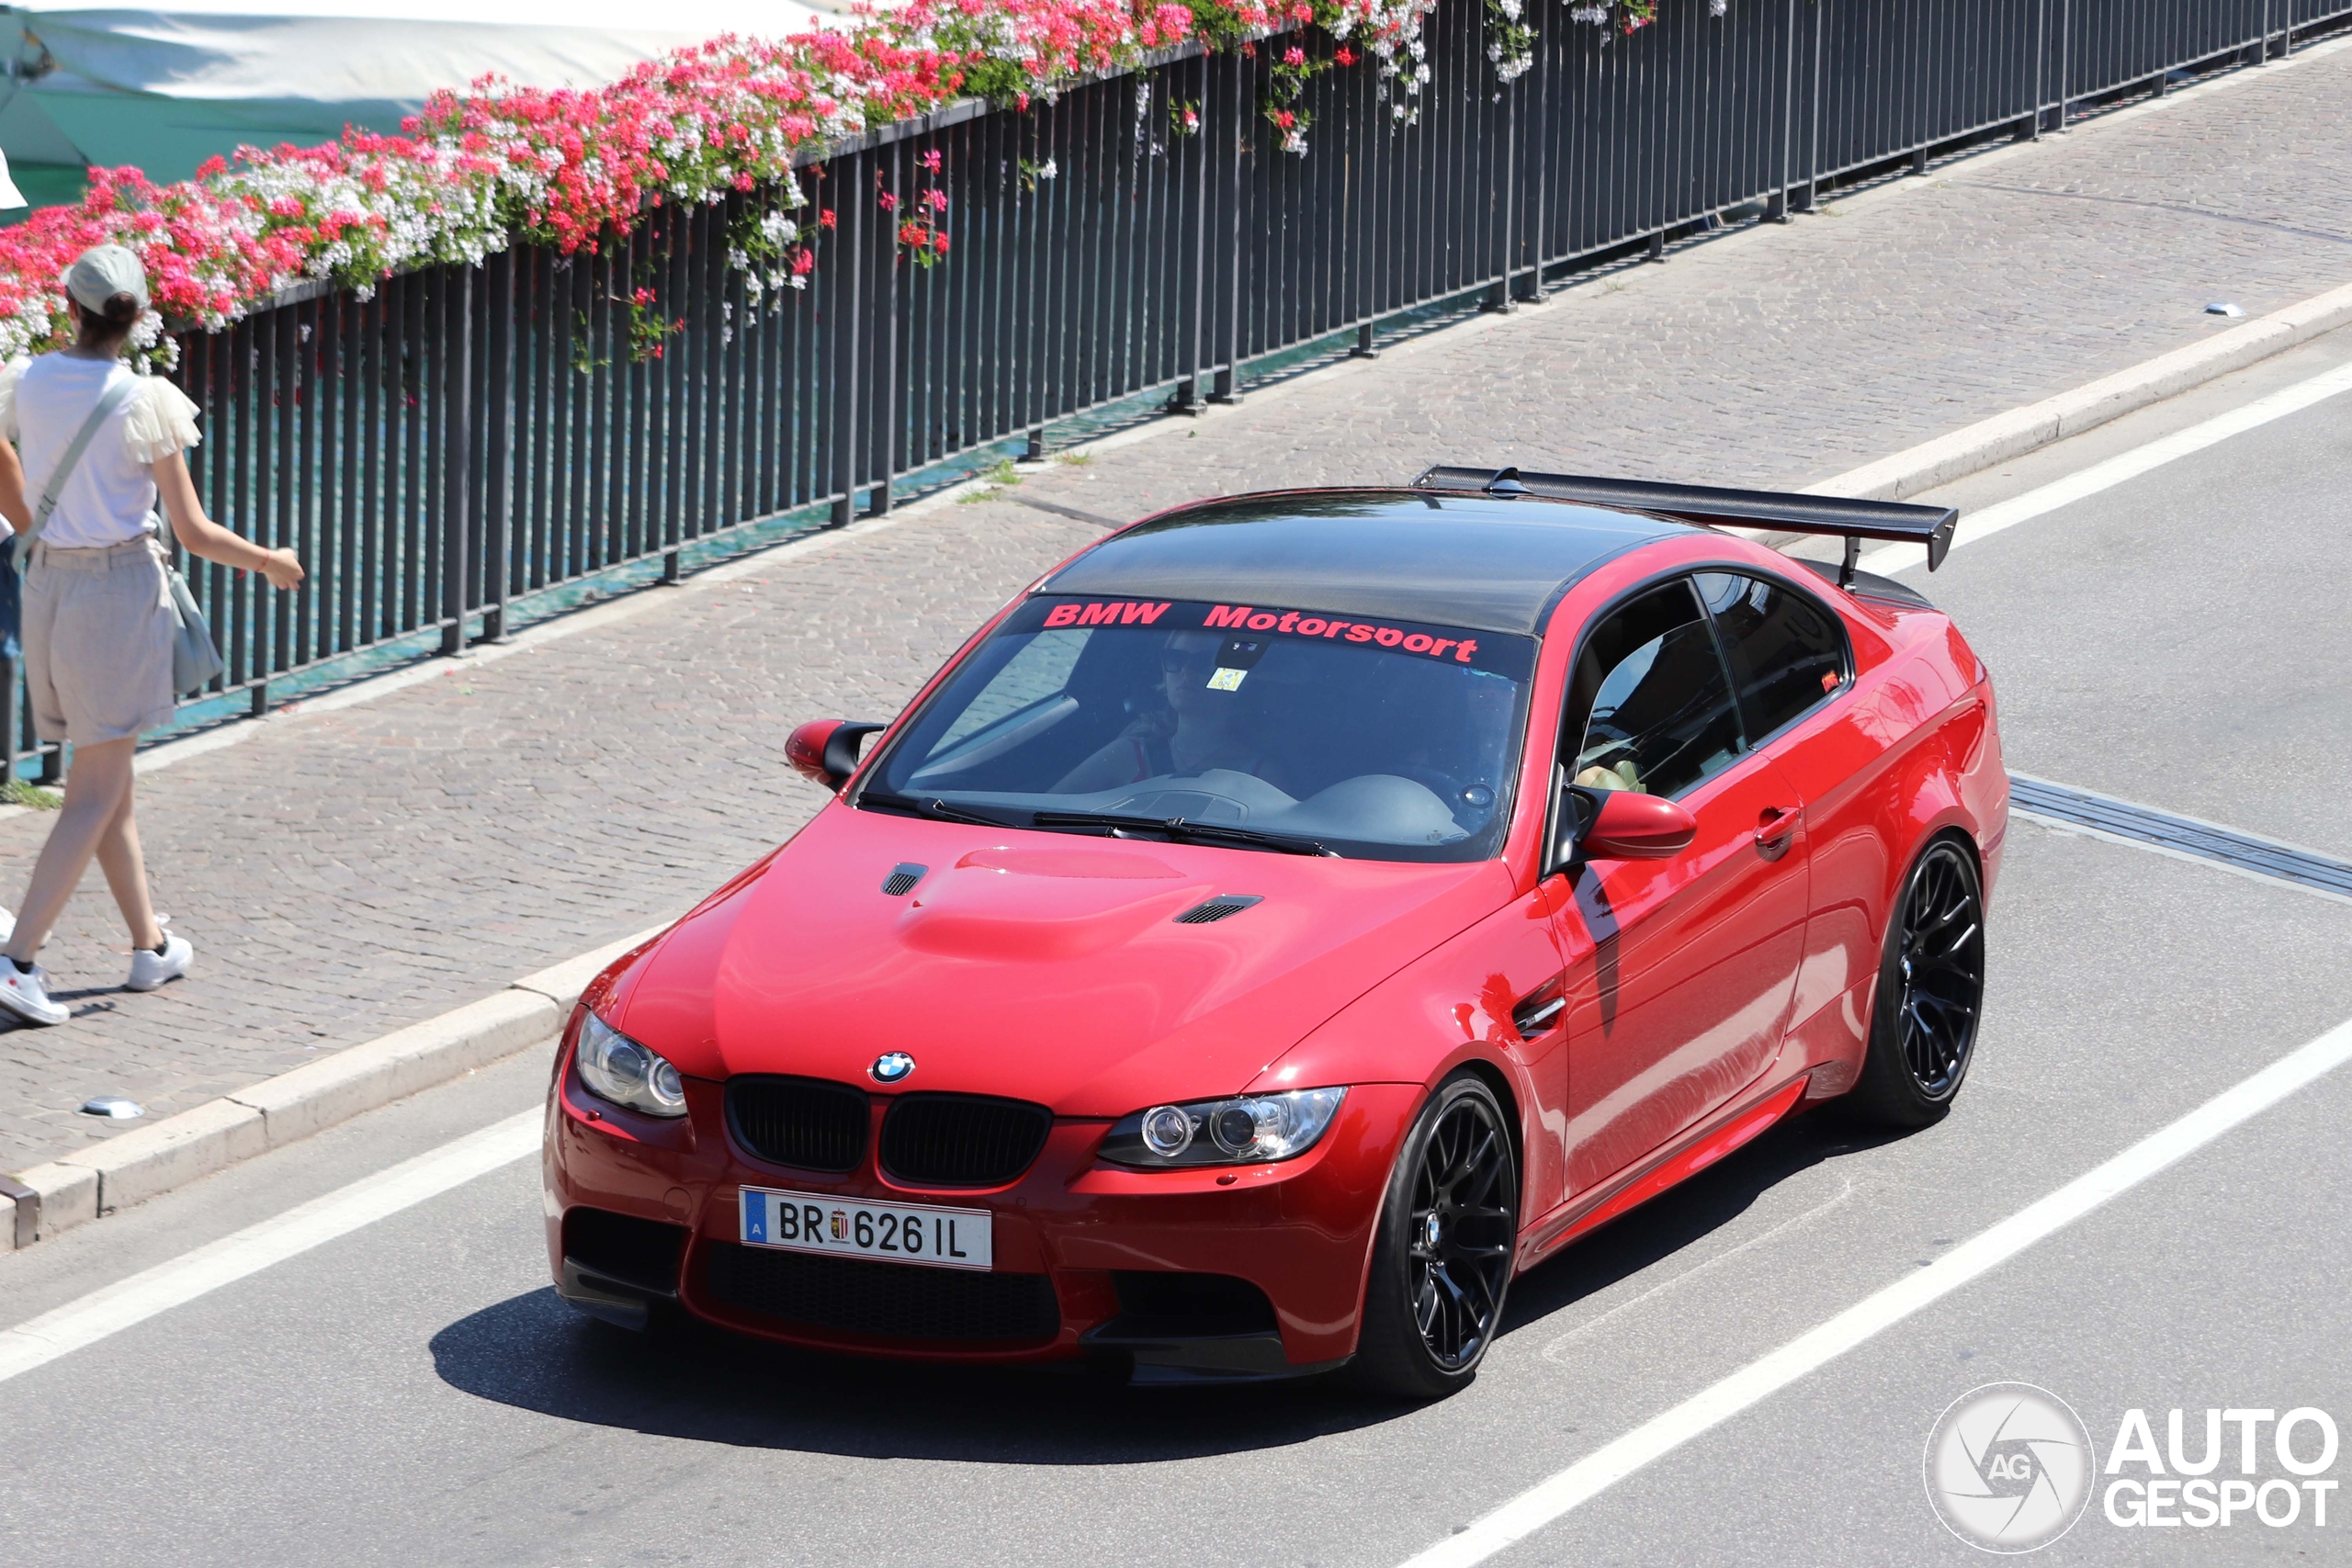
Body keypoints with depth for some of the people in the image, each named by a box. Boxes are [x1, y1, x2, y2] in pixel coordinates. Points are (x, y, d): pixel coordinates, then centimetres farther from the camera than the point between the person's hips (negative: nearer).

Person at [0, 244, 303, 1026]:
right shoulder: (144, 403, -15)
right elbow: (194, 532, -11)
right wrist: (267, 561, 5)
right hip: (120, 587, -6)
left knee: (106, 778, 18)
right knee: (98, 791, -2)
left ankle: (150, 946, 28)